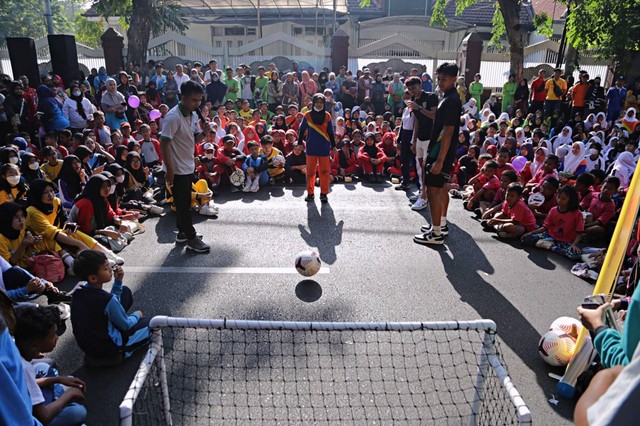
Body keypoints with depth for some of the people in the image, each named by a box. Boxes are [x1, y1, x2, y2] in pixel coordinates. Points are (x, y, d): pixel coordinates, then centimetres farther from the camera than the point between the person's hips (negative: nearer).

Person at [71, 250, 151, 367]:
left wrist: (118, 281, -7)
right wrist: (136, 315, 5)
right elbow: (126, 325, -16)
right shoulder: (106, 299, -33)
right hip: (106, 347, -6)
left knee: (125, 291, 13)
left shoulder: (80, 288, -10)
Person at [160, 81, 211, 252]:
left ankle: (183, 232, 31)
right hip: (177, 168, -8)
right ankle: (191, 238, 10)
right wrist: (169, 170, -22)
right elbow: (164, 143, -22)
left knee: (184, 202, 18)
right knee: (184, 204, 1)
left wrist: (204, 132, -12)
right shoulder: (173, 117, -21)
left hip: (188, 166, 8)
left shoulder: (193, 114, 5)